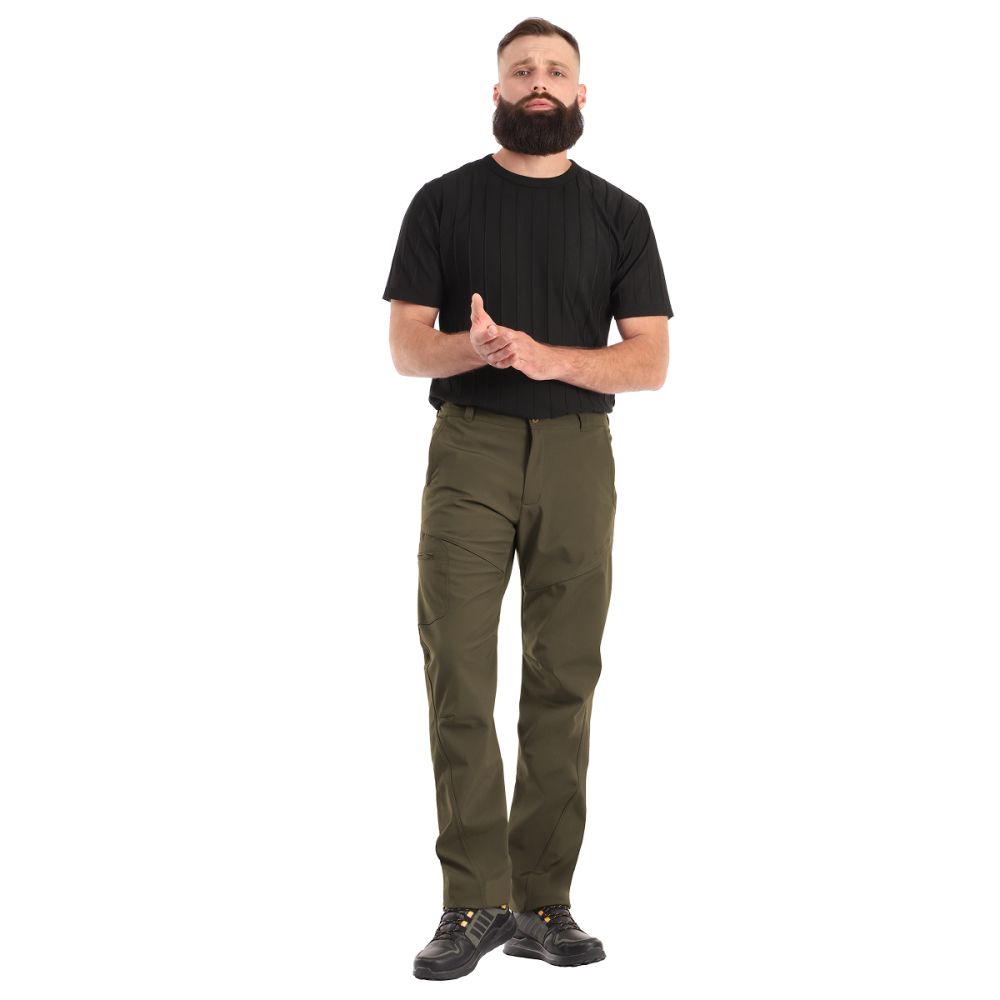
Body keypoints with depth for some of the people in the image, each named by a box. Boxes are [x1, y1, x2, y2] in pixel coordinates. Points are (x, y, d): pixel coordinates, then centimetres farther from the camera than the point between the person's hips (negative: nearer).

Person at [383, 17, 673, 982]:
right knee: (459, 680, -7)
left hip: (577, 457, 1)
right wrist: (473, 348, -19)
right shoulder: (444, 202, 8)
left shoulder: (619, 215, 11)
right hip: (468, 452, -1)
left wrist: (547, 356, -14)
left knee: (563, 684, 1)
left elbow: (649, 360, 3)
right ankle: (473, 903, -1)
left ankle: (542, 903, 9)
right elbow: (405, 348, 4)